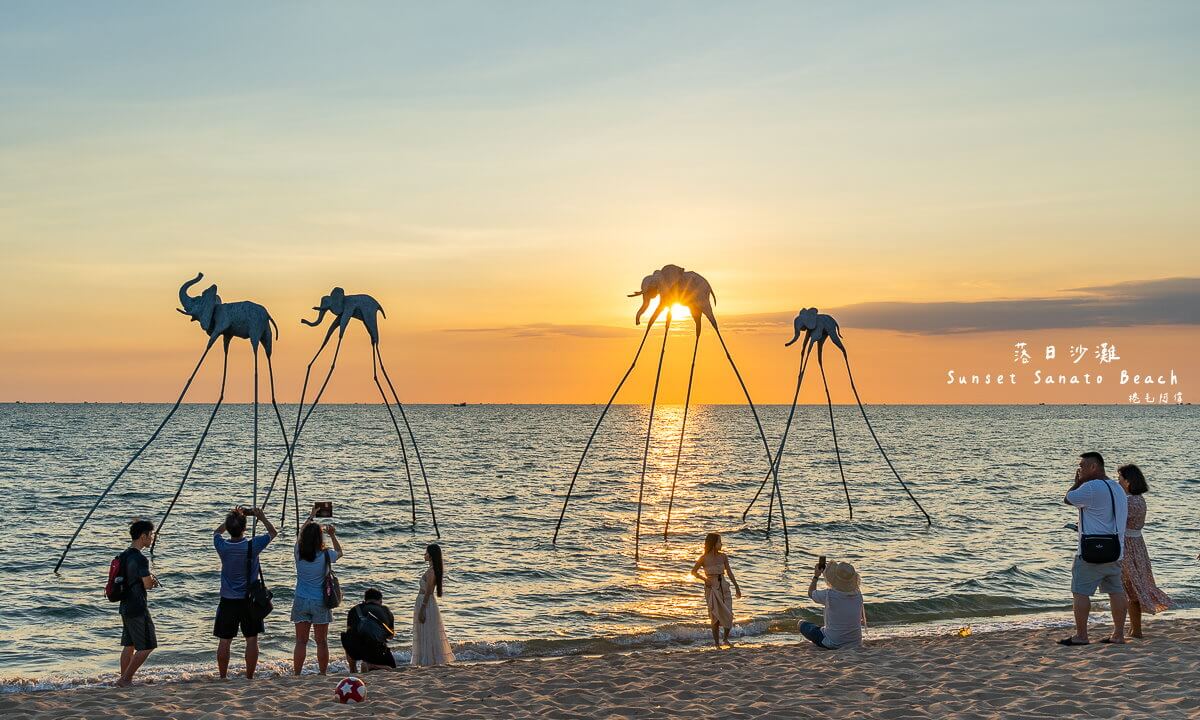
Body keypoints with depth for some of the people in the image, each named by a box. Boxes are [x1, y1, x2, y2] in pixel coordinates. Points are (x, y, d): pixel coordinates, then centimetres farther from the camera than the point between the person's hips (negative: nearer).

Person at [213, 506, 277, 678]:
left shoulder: (222, 546, -12)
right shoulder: (253, 546, -15)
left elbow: (217, 532, 14)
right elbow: (273, 532, 4)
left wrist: (231, 519, 14)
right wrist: (262, 518, 12)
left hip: (228, 601, 1)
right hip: (249, 600, -1)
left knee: (224, 641, 8)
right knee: (252, 640, 8)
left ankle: (222, 677, 15)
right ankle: (249, 677, 11)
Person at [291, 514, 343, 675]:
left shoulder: (299, 553, -6)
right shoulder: (325, 555, -13)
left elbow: (300, 535, 15)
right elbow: (339, 552, 11)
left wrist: (310, 518, 27)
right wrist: (333, 535, 15)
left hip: (301, 601, 2)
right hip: (320, 602, -2)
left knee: (301, 641, 6)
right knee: (322, 642, 8)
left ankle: (296, 674, 5)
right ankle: (323, 675, 13)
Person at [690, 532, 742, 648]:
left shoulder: (723, 557, 3)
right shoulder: (703, 558, -6)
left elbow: (729, 572, 10)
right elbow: (693, 572, 4)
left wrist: (737, 587, 11)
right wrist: (704, 578, -11)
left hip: (723, 587, 3)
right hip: (711, 588, -3)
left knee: (728, 614, -2)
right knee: (716, 615, -3)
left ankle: (726, 639, 22)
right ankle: (717, 644, 7)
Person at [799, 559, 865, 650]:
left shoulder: (829, 595, -22)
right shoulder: (858, 595, -11)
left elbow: (811, 593, 2)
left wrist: (816, 576, 15)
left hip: (834, 645, -5)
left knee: (803, 625, 17)